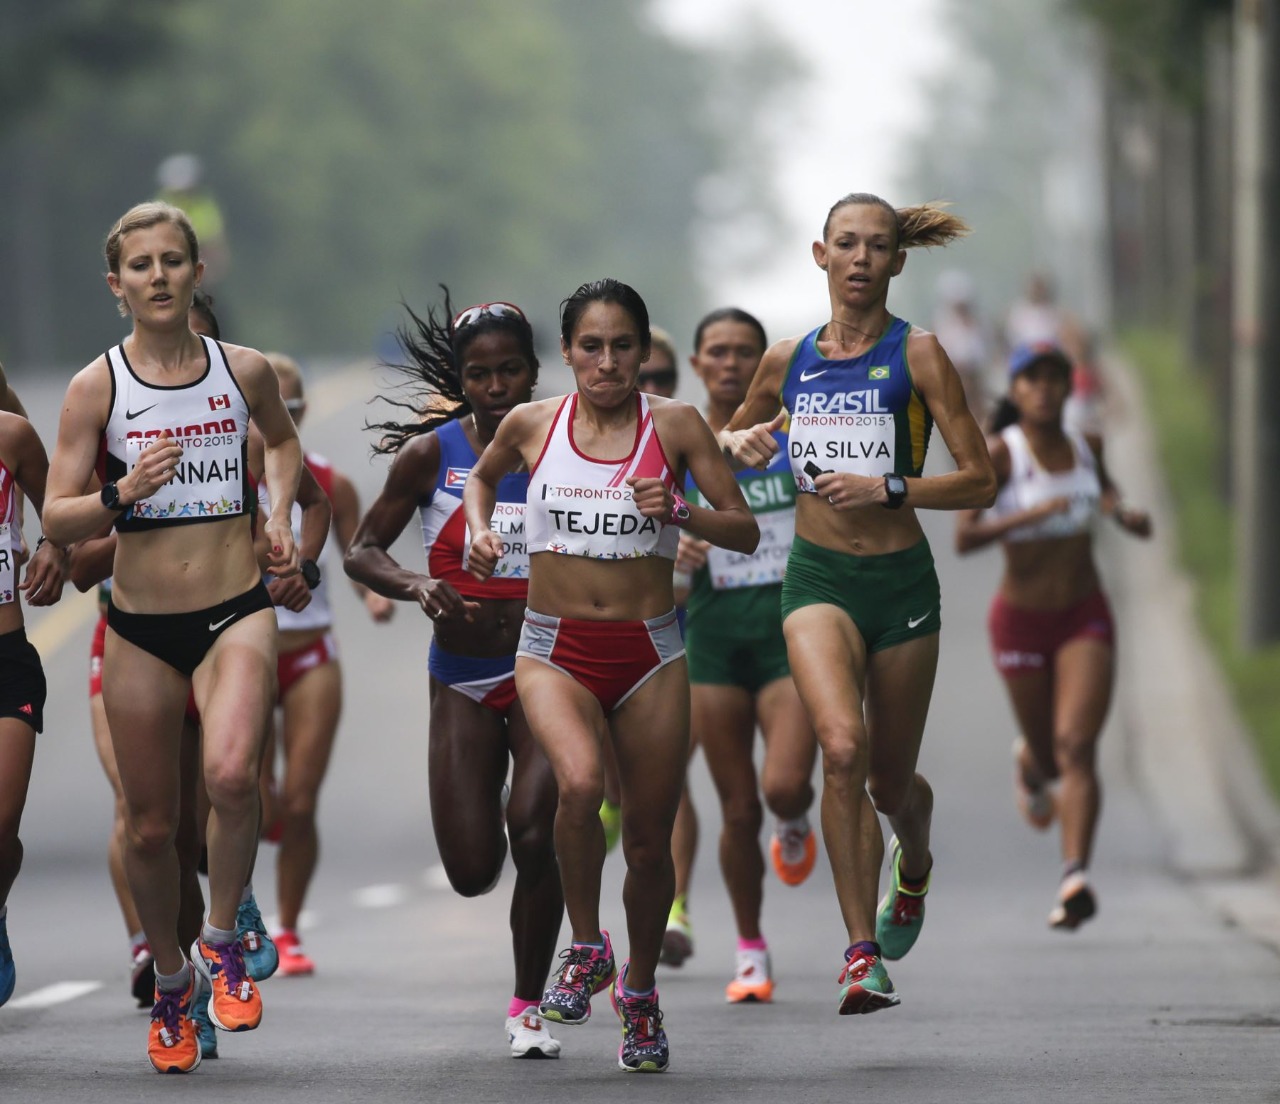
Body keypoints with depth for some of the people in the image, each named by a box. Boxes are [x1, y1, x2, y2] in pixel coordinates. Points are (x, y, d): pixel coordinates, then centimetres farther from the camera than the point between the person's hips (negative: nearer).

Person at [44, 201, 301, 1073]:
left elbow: (284, 441, 25)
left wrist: (280, 513, 9)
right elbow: (57, 522, -4)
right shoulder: (98, 387, -4)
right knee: (150, 825, 7)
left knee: (231, 773, -27)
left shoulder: (245, 372, 2)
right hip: (141, 625, 0)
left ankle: (223, 942, -3)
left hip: (236, 613, 0)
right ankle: (172, 981, 31)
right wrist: (122, 493, -21)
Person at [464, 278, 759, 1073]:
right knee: (580, 783, -30)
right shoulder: (531, 424, 1)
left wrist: (678, 513, -19)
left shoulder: (675, 426, -2)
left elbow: (746, 532, -2)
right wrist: (480, 529, 4)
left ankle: (640, 989, 31)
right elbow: (483, 477, 24)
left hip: (648, 653, 1)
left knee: (649, 841, 6)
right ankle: (585, 947, -8)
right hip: (555, 651, -1)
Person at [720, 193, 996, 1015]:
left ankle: (915, 870, 49)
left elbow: (980, 482, -6)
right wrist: (738, 442, 2)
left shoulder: (917, 354, -4)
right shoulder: (788, 361, 6)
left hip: (901, 579, -1)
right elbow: (734, 437, 26)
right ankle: (863, 955, -20)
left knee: (891, 780, 11)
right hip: (819, 578, 1)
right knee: (843, 748, -24)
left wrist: (885, 489, -18)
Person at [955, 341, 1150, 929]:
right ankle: (1030, 762, 51)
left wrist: (1128, 515, -1)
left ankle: (1076, 878, -26)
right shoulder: (997, 453, -14)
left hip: (1086, 619, 2)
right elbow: (964, 538, -23)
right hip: (1021, 621, -2)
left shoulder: (1087, 446, 1)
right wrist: (1029, 515, -37)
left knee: (1076, 747, -16)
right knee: (1049, 755, 12)